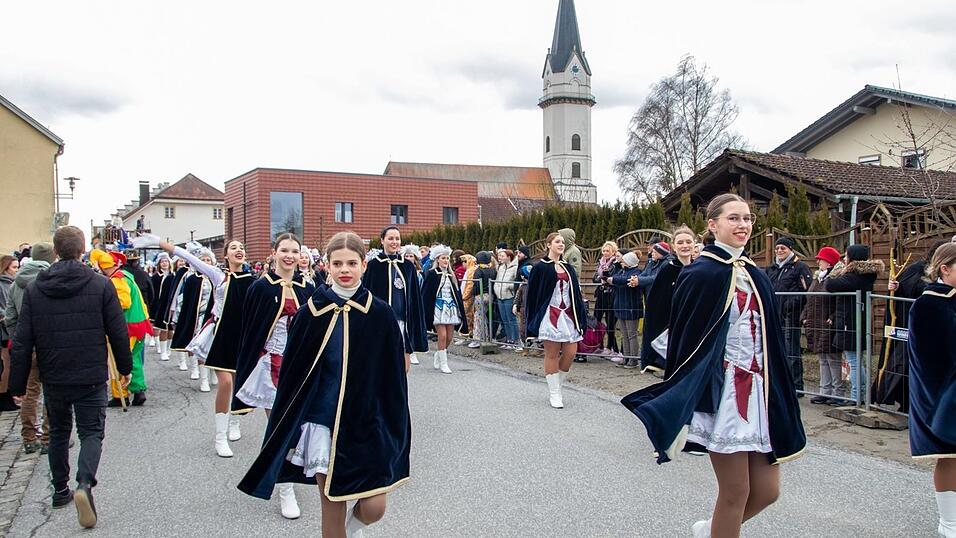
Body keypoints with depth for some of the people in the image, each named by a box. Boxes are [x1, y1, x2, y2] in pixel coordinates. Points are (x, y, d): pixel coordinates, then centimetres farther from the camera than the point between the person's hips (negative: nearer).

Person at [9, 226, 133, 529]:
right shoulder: (101, 285, -9)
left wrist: (17, 384, 6)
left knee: (58, 432, 20)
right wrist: (125, 367, 8)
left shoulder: (34, 289, -2)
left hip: (53, 378, 3)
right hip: (91, 376, -3)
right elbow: (118, 333, -6)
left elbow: (22, 342, -2)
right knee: (91, 432, 5)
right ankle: (84, 483, -18)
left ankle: (60, 490, 29)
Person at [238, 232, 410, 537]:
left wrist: (395, 427, 2)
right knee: (332, 509, 5)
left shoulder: (381, 314, -4)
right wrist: (285, 428, 5)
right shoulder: (312, 312, -2)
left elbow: (393, 376, 1)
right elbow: (292, 373, 4)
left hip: (368, 421, 0)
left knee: (373, 509, -3)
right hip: (322, 419, 1)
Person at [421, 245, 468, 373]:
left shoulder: (452, 275, 13)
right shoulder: (432, 274, -3)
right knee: (442, 335, -9)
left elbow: (457, 294, 18)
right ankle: (443, 363, 0)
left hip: (451, 308, 5)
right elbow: (425, 294, -5)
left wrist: (460, 309, 14)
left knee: (450, 337, 5)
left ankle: (438, 356, 28)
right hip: (438, 308, -5)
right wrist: (426, 312, -10)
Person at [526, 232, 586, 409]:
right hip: (550, 316, -5)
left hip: (568, 315, 5)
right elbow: (533, 294, -3)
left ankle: (555, 386, 20)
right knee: (552, 355, -1)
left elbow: (576, 293, 15)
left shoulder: (568, 268, 14)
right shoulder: (540, 267, -3)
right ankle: (554, 394, 9)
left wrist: (581, 318, 8)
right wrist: (534, 321, -6)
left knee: (570, 353, 0)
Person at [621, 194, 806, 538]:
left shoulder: (756, 277, 12)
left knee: (767, 490, 9)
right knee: (736, 492, 2)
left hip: (758, 390, 7)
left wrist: (779, 399, 16)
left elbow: (769, 339, 16)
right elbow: (685, 338, -11)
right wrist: (680, 402, -13)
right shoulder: (701, 274, -9)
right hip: (723, 391, -7)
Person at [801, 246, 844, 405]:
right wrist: (805, 318, 11)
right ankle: (825, 392, 21)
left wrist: (833, 319, -22)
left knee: (833, 360, -3)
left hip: (829, 327, -9)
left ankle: (838, 394, 6)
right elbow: (809, 301, 20)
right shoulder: (817, 278, 15)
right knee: (822, 360, 14)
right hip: (816, 327, 9)